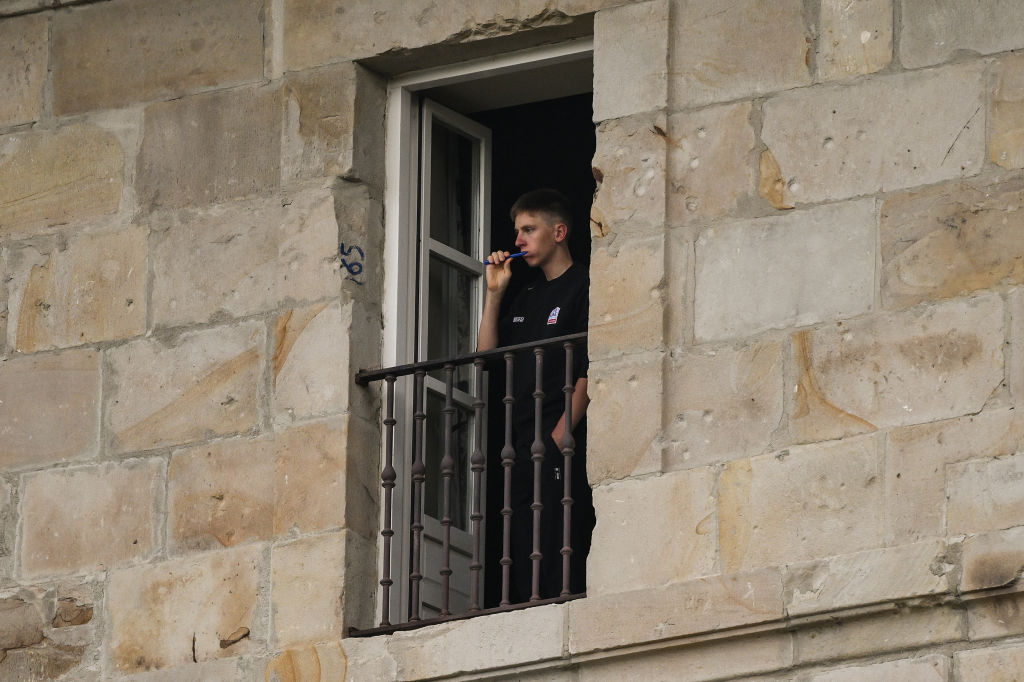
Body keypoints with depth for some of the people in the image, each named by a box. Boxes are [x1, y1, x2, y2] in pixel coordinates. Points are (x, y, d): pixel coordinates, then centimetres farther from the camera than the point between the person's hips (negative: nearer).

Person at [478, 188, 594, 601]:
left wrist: (558, 438, -16)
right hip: (521, 450, 8)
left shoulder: (583, 289, -3)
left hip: (561, 447, -8)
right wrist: (494, 292, 11)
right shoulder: (526, 297, 23)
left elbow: (587, 374, -10)